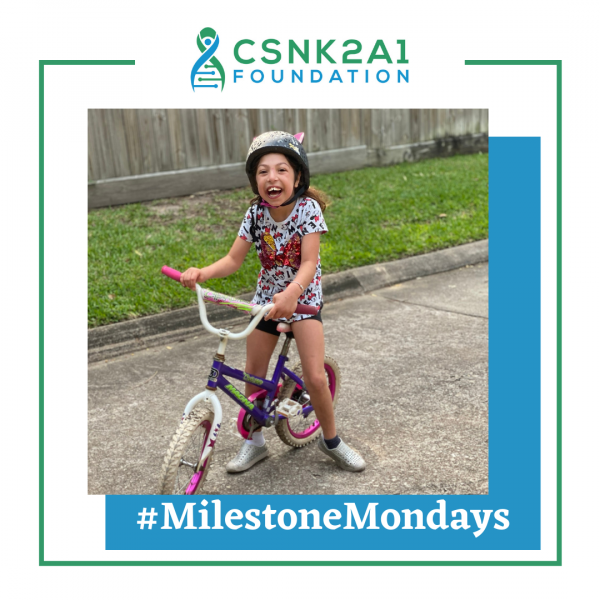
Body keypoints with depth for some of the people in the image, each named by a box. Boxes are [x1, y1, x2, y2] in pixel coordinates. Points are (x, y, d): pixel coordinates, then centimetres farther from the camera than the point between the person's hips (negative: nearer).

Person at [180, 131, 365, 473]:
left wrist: (291, 293, -49)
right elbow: (234, 260, -11)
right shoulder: (256, 213, -10)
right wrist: (201, 273, -31)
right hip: (268, 296, 4)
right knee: (253, 377, 7)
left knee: (316, 378, -11)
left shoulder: (308, 208, -20)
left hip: (303, 296, -4)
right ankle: (255, 442, 29)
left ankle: (332, 441, 15)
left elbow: (309, 263, -29)